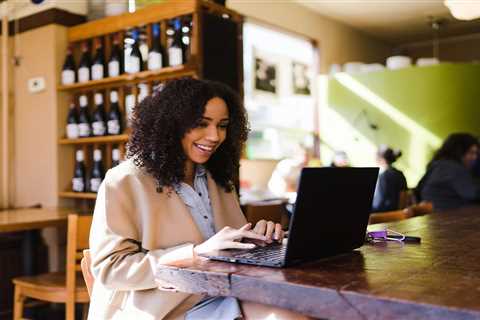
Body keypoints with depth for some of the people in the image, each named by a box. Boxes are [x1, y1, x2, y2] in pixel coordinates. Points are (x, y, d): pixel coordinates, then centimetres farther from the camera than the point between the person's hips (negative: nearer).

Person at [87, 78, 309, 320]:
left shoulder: (218, 181, 17)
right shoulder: (125, 182, -4)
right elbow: (109, 268, -11)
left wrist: (254, 239, -5)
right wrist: (196, 252, -21)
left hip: (224, 299, 6)